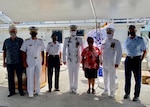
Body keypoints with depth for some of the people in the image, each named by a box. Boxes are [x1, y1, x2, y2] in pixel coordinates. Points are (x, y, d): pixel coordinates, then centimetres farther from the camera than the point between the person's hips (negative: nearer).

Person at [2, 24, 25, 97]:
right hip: (9, 63, 2)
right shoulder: (6, 41, 5)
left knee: (20, 77, 7)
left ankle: (20, 90, 22)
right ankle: (12, 91, 21)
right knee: (10, 78, 8)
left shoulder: (20, 40, -1)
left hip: (18, 63, -2)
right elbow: (4, 52, 9)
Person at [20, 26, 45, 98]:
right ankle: (30, 92, 14)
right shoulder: (26, 41, -4)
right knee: (30, 77, 3)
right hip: (29, 62, -2)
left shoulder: (40, 41, 4)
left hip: (38, 61, 3)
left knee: (38, 76, 11)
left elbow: (42, 51, 9)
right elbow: (23, 52, -4)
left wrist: (43, 60, 7)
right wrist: (24, 62, -9)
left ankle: (38, 90, 24)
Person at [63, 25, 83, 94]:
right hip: (69, 59, 1)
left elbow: (82, 49, 5)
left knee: (76, 73, 1)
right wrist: (64, 59, 2)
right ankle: (71, 88, 19)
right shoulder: (66, 39, 1)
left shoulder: (79, 40, 0)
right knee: (70, 73, 6)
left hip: (77, 59, 0)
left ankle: (75, 88, 11)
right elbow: (64, 50, 3)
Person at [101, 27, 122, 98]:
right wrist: (101, 60, 14)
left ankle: (112, 92, 12)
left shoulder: (116, 42, -7)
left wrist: (117, 63, -14)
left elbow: (119, 53, -10)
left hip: (112, 63, -5)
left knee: (112, 78, -1)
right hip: (104, 63, 5)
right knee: (105, 77, 14)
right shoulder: (103, 42, 9)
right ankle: (106, 90, 28)